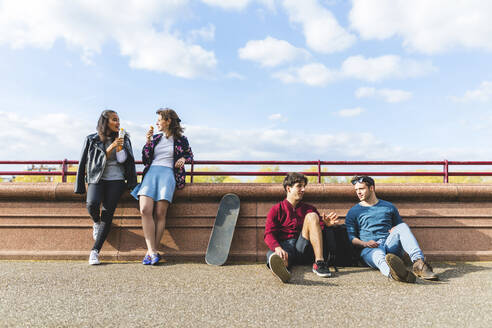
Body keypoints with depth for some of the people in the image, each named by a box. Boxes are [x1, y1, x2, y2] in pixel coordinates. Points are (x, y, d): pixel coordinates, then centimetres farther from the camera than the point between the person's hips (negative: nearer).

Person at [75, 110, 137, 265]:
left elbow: (122, 160, 2)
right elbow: (84, 162, 4)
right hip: (97, 178, 0)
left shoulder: (124, 138, 11)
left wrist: (119, 146, -14)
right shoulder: (92, 140, 7)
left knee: (107, 214, -13)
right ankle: (96, 223, 11)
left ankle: (95, 251, -6)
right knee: (92, 204, -27)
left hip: (116, 178, 0)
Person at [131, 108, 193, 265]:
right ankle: (152, 251, -18)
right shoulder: (155, 137, 22)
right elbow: (145, 160, 18)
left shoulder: (181, 139, 14)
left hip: (168, 173, -2)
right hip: (151, 172, 3)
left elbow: (190, 155, 27)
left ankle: (152, 252, -12)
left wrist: (183, 159, 5)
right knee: (145, 210, -20)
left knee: (160, 213, -17)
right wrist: (148, 142, 8)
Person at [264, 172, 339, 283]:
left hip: (304, 248, 3)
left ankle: (319, 262, -28)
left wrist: (325, 224, -9)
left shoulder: (309, 209, 21)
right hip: (285, 245, -2)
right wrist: (278, 248, -23)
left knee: (312, 216, -16)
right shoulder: (276, 210, 11)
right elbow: (269, 234, -2)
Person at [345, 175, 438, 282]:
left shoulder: (389, 207, 23)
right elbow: (351, 236, 8)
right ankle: (392, 272, -74)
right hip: (370, 249, -2)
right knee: (378, 254, -39)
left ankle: (419, 263, -45)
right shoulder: (353, 212, 17)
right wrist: (364, 243, -14)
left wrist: (396, 232, -1)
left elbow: (400, 227, 25)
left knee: (402, 226, -26)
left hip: (390, 245, 2)